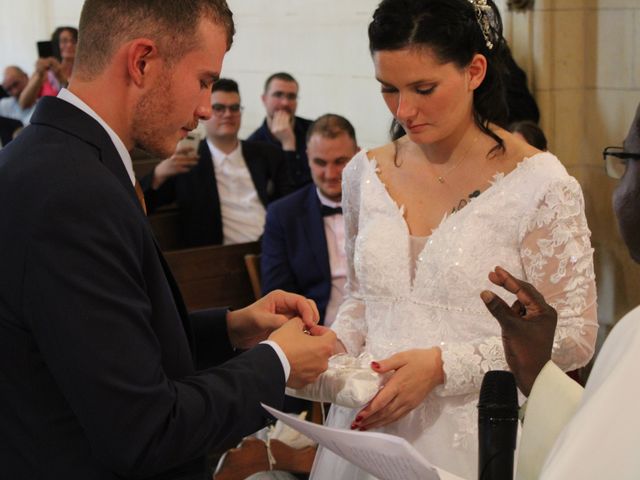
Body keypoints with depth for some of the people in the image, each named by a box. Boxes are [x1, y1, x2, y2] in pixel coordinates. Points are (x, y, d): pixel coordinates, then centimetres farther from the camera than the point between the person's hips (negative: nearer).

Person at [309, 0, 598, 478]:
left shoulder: (540, 184, -13)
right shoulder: (365, 174, 3)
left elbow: (574, 336, -11)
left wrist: (442, 365, -20)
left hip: (473, 439, -4)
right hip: (370, 424, 4)